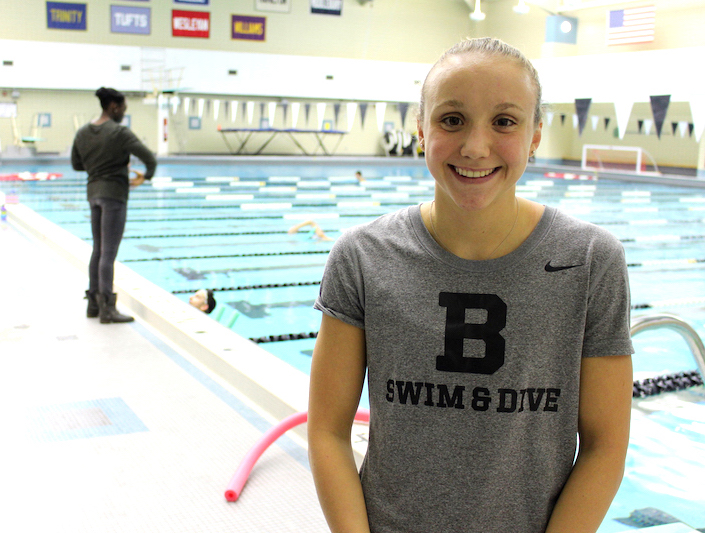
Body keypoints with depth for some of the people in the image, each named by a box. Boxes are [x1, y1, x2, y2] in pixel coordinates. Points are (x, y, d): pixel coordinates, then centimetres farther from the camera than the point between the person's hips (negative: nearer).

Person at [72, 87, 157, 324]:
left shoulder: (82, 133, 8)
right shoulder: (119, 132, -13)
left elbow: (76, 164, 16)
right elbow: (149, 158, -18)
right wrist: (146, 176, 1)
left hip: (93, 191, 7)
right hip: (114, 192, -7)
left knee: (98, 250, 16)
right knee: (109, 253, -5)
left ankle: (93, 304, 22)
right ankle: (107, 308, -1)